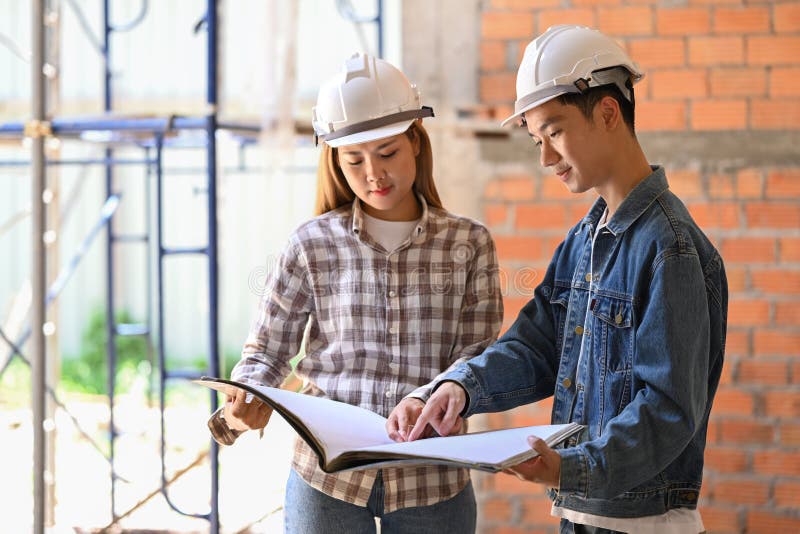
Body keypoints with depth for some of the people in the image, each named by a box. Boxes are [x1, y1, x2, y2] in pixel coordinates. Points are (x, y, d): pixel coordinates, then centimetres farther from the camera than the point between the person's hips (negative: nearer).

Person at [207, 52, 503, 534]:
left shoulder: (468, 243, 2)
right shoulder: (315, 244, 2)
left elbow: (477, 354, -4)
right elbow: (267, 349, 6)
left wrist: (427, 399, -24)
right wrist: (245, 406, -15)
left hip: (432, 480, 0)